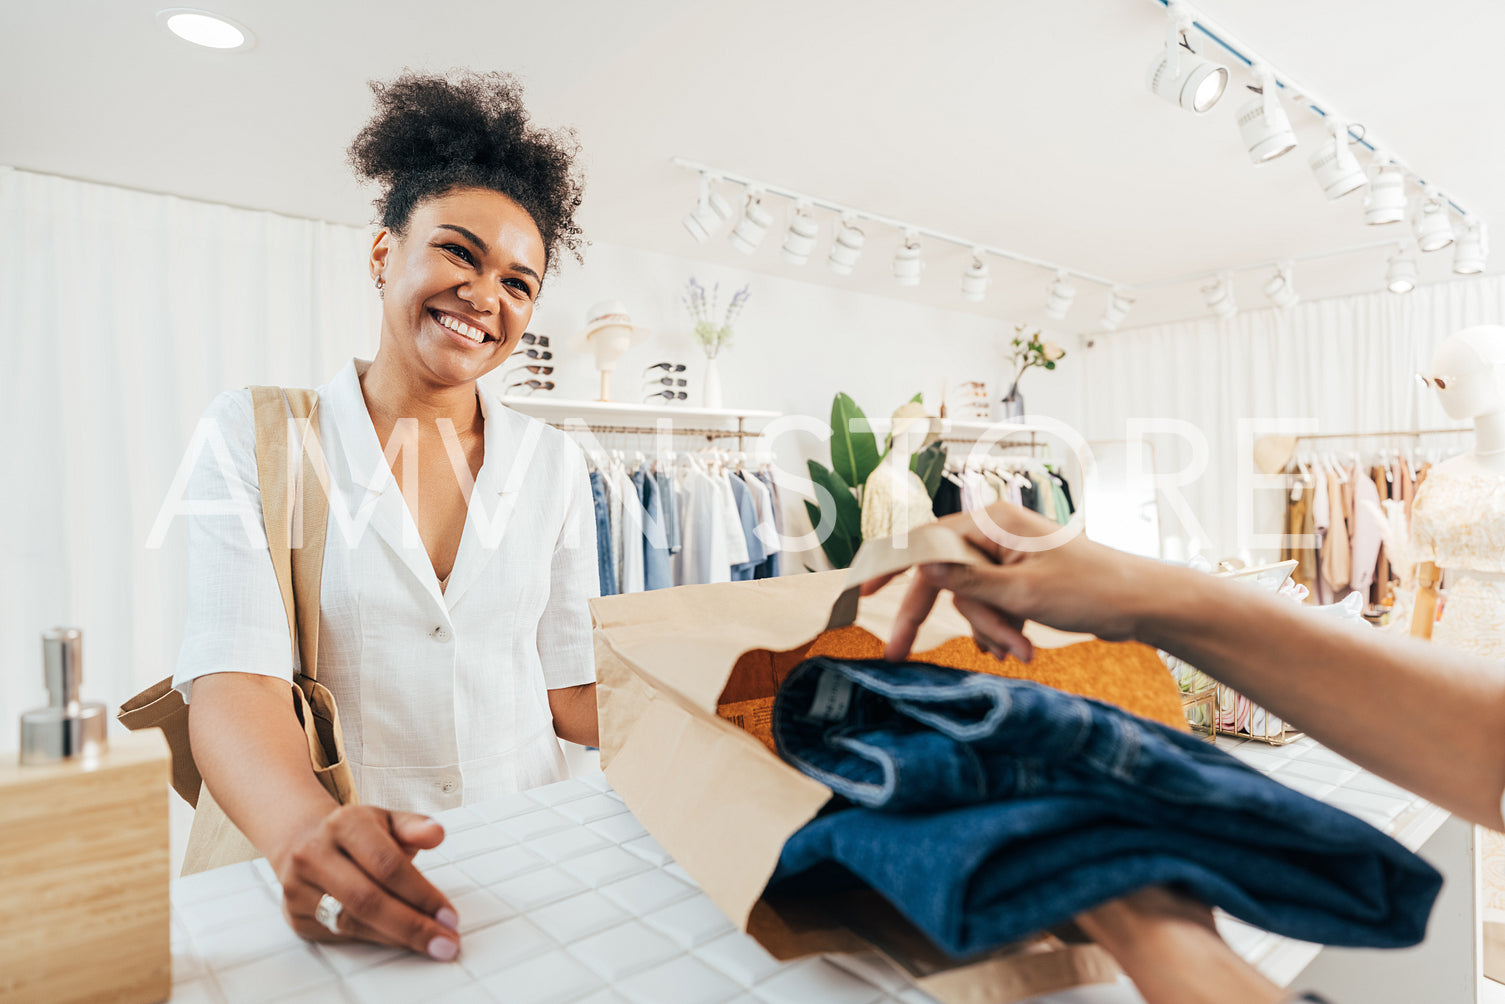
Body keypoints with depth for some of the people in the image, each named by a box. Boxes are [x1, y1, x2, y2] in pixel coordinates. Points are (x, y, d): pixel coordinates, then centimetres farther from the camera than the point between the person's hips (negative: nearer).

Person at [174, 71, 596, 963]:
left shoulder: (554, 466, 5)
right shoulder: (255, 437, -1)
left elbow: (570, 686, 5)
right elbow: (234, 676, -12)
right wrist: (306, 832, -30)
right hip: (345, 880, -1)